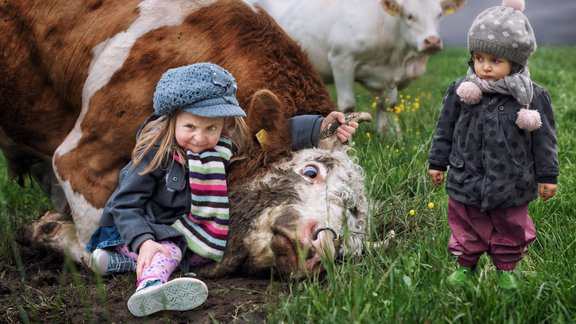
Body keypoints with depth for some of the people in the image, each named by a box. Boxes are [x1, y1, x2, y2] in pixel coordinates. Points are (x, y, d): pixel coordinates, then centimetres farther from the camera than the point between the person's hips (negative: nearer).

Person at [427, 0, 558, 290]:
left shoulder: (533, 98, -13)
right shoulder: (461, 92, -10)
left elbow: (544, 139, -3)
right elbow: (445, 130, 2)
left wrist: (547, 175, 2)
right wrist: (437, 163, 8)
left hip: (512, 184, 0)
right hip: (467, 179, 1)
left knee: (511, 230, 17)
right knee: (466, 227, 17)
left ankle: (505, 268, 40)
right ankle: (465, 265, 38)